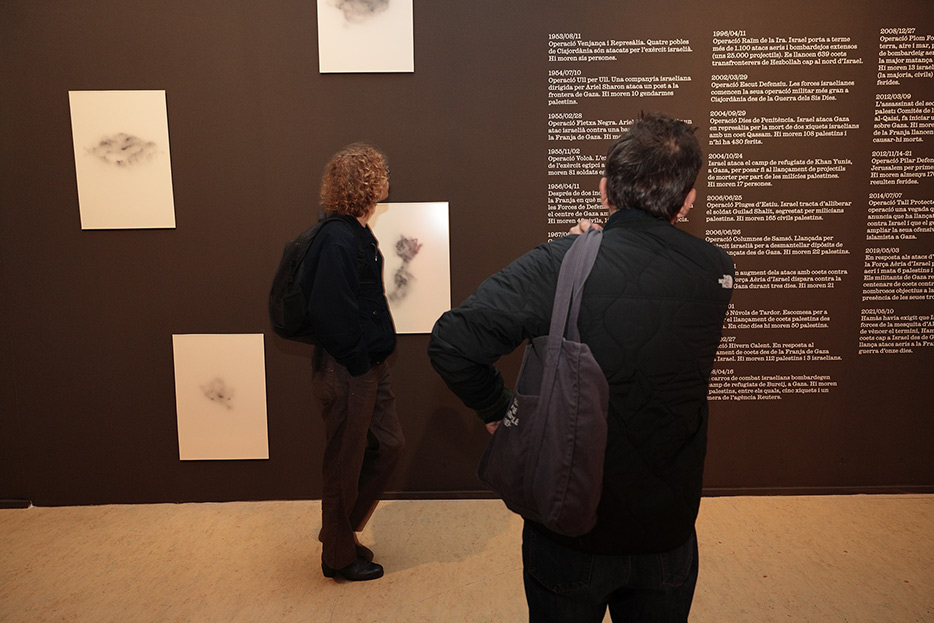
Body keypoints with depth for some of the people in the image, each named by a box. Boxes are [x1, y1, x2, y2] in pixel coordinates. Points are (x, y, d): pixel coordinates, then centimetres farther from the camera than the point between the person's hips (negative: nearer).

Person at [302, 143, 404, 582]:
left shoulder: (359, 235, 10)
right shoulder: (337, 241, -21)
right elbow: (329, 312, -25)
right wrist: (357, 361, -18)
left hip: (369, 365, 10)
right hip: (346, 370, -10)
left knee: (388, 444, 19)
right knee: (346, 463, 6)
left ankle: (340, 530, 37)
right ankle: (338, 556, 28)